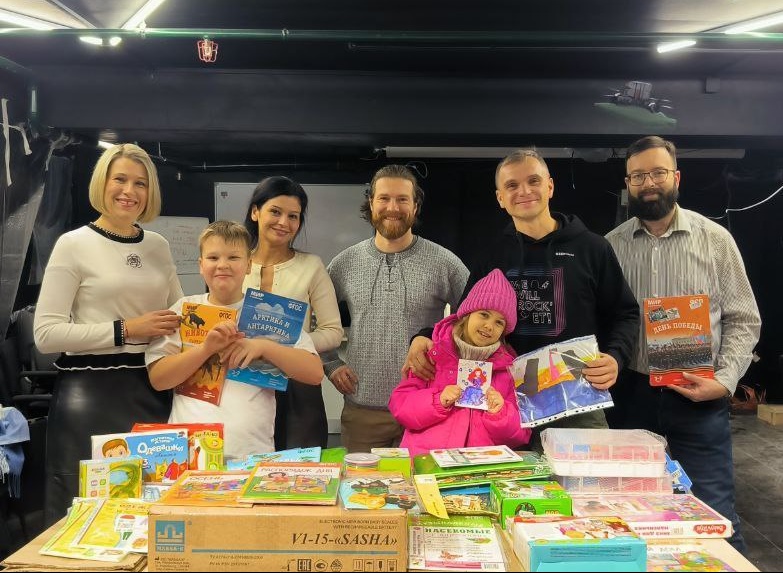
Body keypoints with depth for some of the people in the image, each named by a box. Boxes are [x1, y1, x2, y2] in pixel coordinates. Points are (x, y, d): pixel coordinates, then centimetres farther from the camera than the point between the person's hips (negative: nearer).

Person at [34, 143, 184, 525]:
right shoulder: (74, 245, -5)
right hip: (90, 395, -4)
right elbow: (46, 334, -11)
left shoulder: (158, 246, 10)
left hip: (153, 390, 5)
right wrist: (126, 330, -16)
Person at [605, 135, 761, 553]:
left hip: (698, 398, -2)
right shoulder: (612, 245, 4)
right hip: (632, 394, 2)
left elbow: (743, 321, 2)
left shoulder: (715, 239, 0)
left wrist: (724, 380, -11)